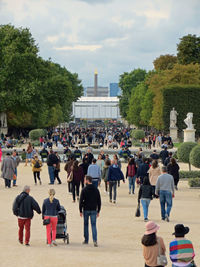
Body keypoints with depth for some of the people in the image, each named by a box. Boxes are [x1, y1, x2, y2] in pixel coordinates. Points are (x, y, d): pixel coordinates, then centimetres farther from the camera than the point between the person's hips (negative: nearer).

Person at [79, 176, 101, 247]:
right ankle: (95, 240, -14)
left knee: (86, 225, 12)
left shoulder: (84, 190, -8)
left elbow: (81, 201, -9)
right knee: (93, 225, 1)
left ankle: (86, 240, 18)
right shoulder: (96, 189, 3)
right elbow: (99, 201, 5)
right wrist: (98, 211, 11)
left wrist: (80, 211, -2)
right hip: (94, 210, 2)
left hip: (86, 210, -2)